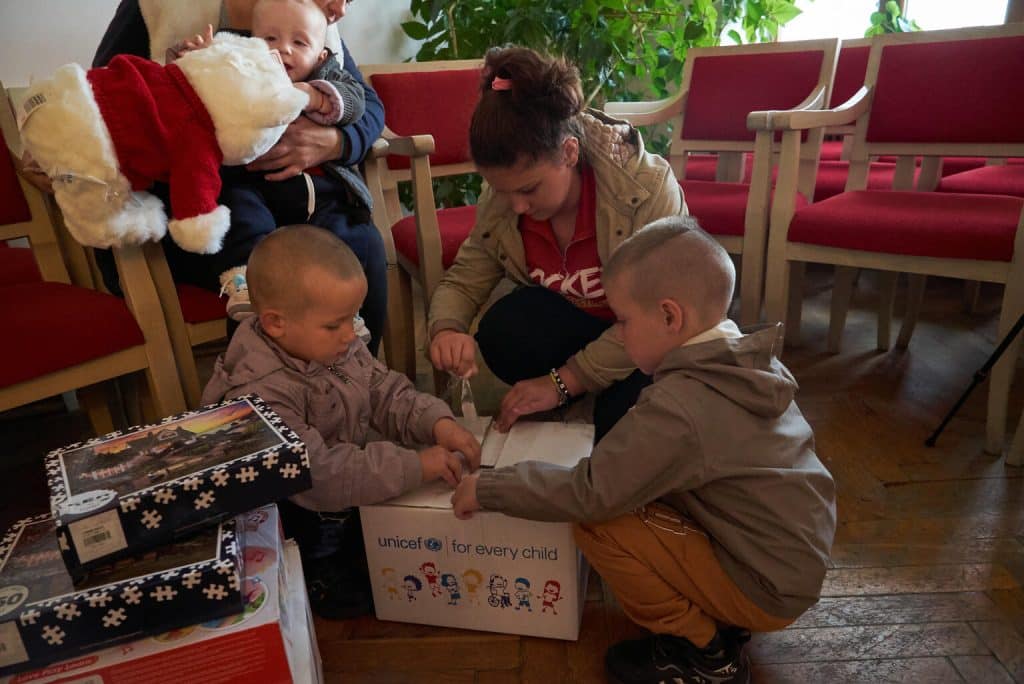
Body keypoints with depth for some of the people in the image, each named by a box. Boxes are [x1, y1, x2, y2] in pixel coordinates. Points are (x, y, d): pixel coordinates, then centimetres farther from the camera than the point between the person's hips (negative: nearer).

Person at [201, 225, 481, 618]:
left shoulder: (341, 349, -8)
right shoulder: (259, 393, -32)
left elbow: (388, 395, -1)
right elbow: (317, 474, -37)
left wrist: (437, 423, -21)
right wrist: (414, 466, -38)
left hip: (351, 501, 7)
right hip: (295, 529, -7)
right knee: (351, 597, -11)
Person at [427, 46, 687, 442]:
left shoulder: (647, 186, -27)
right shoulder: (499, 202, -12)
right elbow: (462, 282, -4)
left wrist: (562, 381, -30)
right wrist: (447, 328, -29)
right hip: (574, 330, 4)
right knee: (503, 331, -27)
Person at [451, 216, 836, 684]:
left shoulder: (677, 406, -29)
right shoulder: (750, 360, -2)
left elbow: (588, 494, -26)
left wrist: (487, 489, -14)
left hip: (768, 591, -9)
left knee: (596, 525, -15)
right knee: (639, 494, 14)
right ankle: (723, 619, 16)